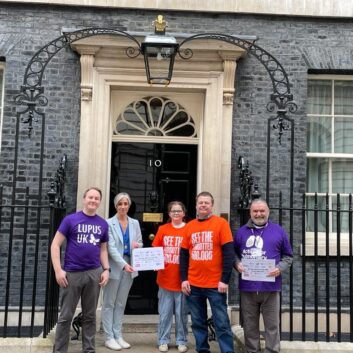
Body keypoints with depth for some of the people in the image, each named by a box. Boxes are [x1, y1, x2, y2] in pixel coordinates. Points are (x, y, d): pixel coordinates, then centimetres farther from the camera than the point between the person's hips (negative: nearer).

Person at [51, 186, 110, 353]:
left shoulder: (103, 224, 8)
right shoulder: (70, 219, -3)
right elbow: (55, 245, -4)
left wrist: (106, 269, 3)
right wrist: (58, 270, -11)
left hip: (94, 273, 3)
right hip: (72, 273, -3)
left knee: (90, 316, 13)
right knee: (66, 316, 5)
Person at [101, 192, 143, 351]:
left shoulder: (135, 223, 9)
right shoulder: (109, 223, -5)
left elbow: (140, 243, 15)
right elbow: (111, 247, -13)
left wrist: (137, 245, -10)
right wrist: (123, 264, -24)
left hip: (129, 266, 5)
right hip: (114, 267, -4)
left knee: (121, 303, 12)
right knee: (109, 303, 4)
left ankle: (118, 336, 19)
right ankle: (109, 337, 10)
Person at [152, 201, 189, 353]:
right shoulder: (162, 229, 5)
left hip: (182, 279, -1)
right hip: (165, 278, 1)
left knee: (181, 313, 7)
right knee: (164, 313, 8)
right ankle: (163, 341, 20)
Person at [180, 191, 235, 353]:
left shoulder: (221, 223, -4)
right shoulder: (189, 226, 8)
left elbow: (228, 253, -7)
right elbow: (183, 254, 11)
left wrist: (225, 280, -11)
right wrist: (184, 279, 2)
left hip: (215, 284, -4)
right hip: (193, 284, 4)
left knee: (222, 323, -1)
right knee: (198, 322, 12)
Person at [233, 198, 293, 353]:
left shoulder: (278, 231, 7)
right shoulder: (241, 231, 9)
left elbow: (288, 256, 9)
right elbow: (233, 253, 13)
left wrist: (280, 268, -9)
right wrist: (237, 264, -7)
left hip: (270, 287, -1)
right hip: (248, 287, 1)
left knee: (272, 325, 5)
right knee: (250, 325, 10)